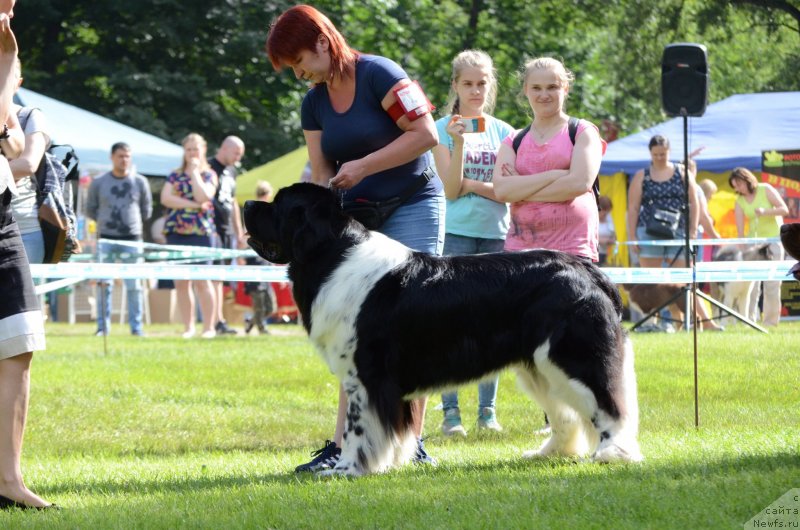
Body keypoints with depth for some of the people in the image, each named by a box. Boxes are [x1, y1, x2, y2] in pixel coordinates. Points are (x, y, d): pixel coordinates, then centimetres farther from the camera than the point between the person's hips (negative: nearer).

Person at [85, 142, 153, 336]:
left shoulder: (140, 182, 6)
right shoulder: (99, 183, 5)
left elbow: (147, 210, 14)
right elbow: (90, 210, 12)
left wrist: (134, 222, 6)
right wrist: (106, 220, 5)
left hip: (132, 239, 0)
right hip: (106, 239, 0)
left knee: (133, 284, 0)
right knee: (104, 283, -2)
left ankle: (136, 326, 5)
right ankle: (103, 326, 3)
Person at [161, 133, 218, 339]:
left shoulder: (209, 175, 7)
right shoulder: (175, 175, 14)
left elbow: (203, 196, -12)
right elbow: (165, 198, -2)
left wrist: (194, 171, -5)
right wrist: (192, 205, -9)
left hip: (200, 232, -3)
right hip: (175, 232, 3)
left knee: (202, 281, -8)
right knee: (181, 283, 3)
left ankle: (209, 327, -6)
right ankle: (188, 327, 8)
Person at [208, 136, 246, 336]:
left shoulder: (231, 171, 20)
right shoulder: (209, 168, -7)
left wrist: (239, 231, 25)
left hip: (227, 231, 8)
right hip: (212, 229, -8)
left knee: (220, 277, 7)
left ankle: (218, 320, 7)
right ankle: (218, 321, -15)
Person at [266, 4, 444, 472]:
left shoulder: (378, 75, -13)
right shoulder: (314, 103, 7)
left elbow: (426, 134, -19)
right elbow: (322, 171, 9)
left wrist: (363, 166, -20)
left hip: (412, 208, -6)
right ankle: (343, 444, -4)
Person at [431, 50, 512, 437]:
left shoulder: (503, 132, 9)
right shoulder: (444, 129, 1)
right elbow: (450, 189, -7)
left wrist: (469, 184, -8)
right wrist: (459, 143, -18)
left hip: (496, 235, 3)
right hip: (456, 234, -3)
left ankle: (488, 409, 7)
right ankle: (450, 410, -4)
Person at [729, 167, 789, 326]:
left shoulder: (765, 190, -9)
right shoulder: (739, 201, -2)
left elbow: (785, 210, -11)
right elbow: (740, 229, -5)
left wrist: (765, 212, -25)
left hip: (773, 238, -3)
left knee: (772, 283, -3)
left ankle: (771, 321, 1)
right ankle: (749, 319, -3)